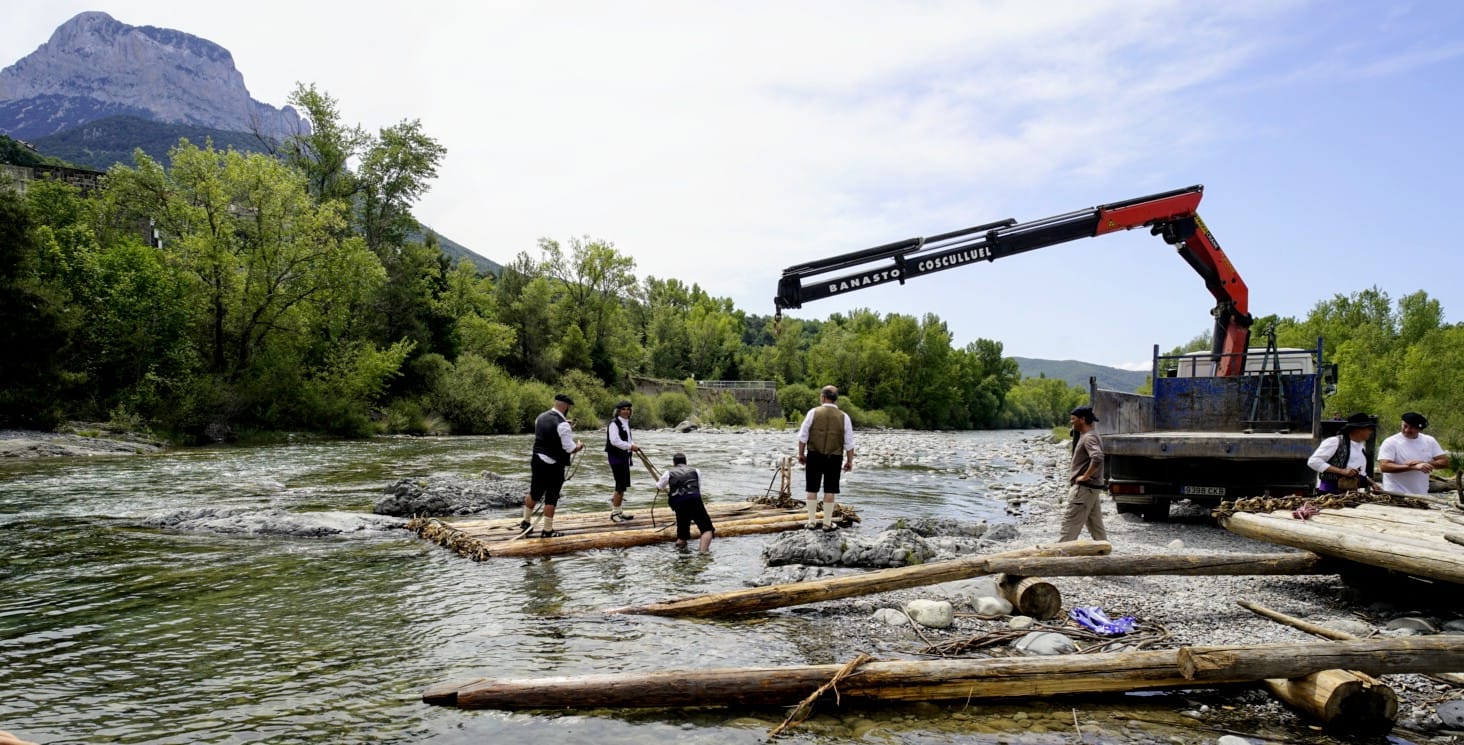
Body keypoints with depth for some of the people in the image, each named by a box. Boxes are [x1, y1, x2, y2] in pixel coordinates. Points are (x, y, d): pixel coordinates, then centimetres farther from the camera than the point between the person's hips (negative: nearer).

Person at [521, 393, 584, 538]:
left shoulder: (541, 417, 5)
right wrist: (580, 446, 4)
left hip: (537, 460, 7)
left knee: (534, 493, 21)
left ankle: (526, 522, 33)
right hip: (554, 465, -7)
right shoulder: (562, 424, -18)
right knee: (551, 498, 3)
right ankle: (547, 531, 11)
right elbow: (570, 449, -17)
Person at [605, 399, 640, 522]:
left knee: (624, 484, 15)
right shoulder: (614, 423, -14)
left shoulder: (626, 423, 15)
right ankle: (615, 513, 3)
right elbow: (615, 441, -23)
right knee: (620, 485, -8)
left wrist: (633, 446, 7)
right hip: (616, 456, -9)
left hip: (624, 456, 9)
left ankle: (617, 511, 26)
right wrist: (630, 446, -22)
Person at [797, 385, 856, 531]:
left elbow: (803, 436, -3)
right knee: (830, 490, 7)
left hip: (814, 456, 0)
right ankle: (827, 522, 12)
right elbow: (849, 443, 0)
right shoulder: (843, 417, -1)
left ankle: (812, 521, 13)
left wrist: (801, 454, 7)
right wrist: (849, 461, 10)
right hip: (834, 458, 1)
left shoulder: (813, 412, -5)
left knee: (812, 489, 9)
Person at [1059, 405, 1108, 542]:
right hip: (1092, 488, 10)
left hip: (1084, 488, -10)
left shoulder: (1089, 437, -18)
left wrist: (1085, 476, -24)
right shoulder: (1085, 435, 14)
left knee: (1070, 524, -7)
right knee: (1096, 525, 13)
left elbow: (1097, 458, -33)